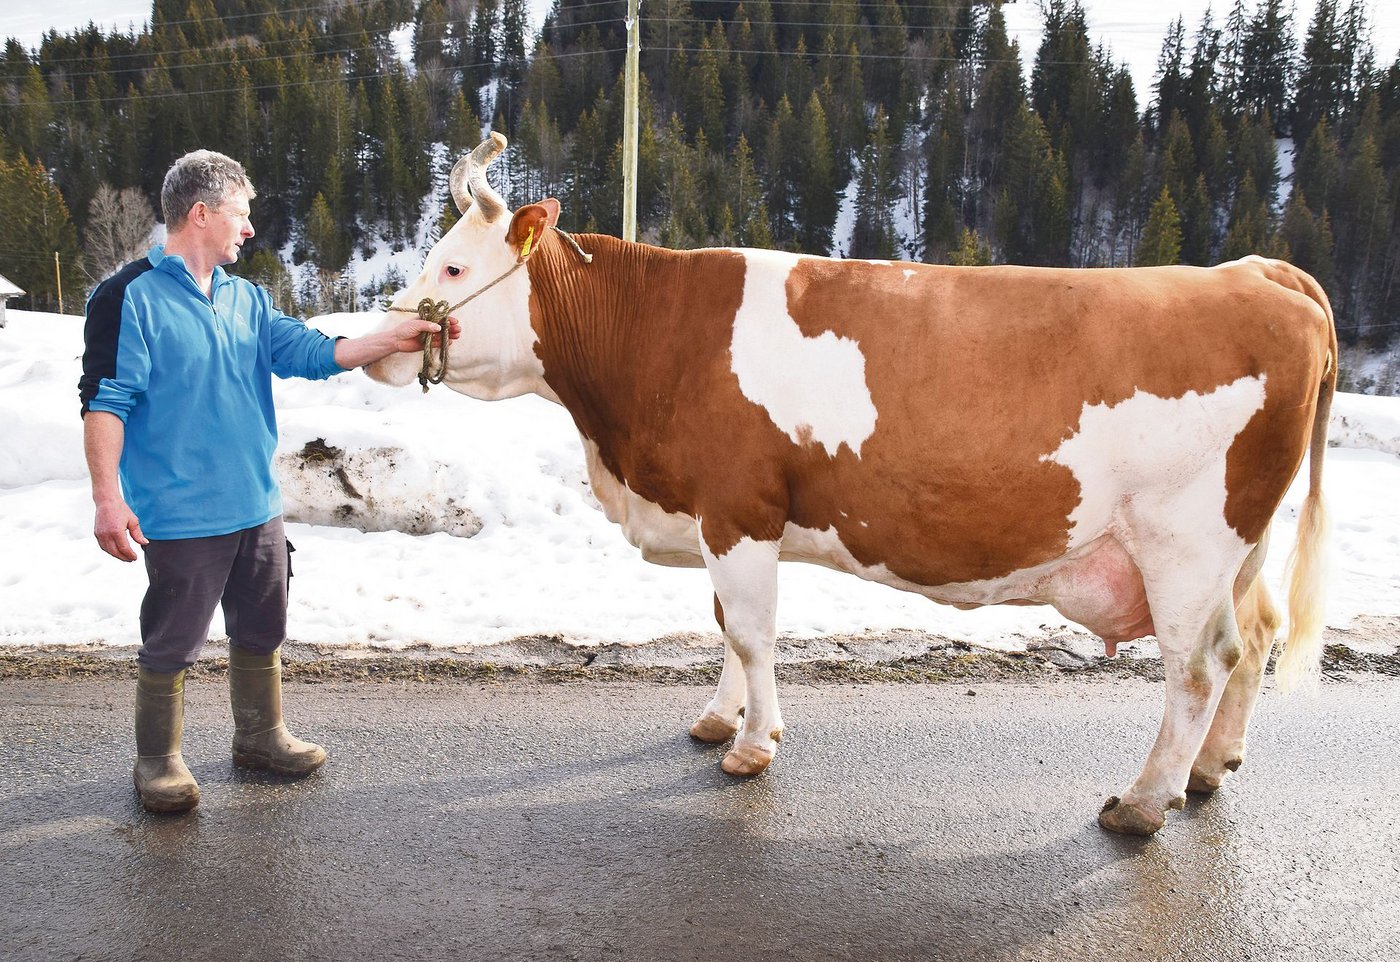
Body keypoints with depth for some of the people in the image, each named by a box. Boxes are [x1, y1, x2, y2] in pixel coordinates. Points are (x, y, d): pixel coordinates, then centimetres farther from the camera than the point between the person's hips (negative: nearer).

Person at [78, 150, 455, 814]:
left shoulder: (247, 301, 12)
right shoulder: (131, 297, -9)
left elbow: (310, 352, 5)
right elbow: (104, 401, -13)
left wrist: (393, 339, -5)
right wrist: (108, 498, -19)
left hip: (257, 507, 7)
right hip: (179, 515, -7)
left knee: (261, 633, 18)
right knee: (171, 644, 6)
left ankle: (261, 736, 36)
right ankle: (158, 761, 24)